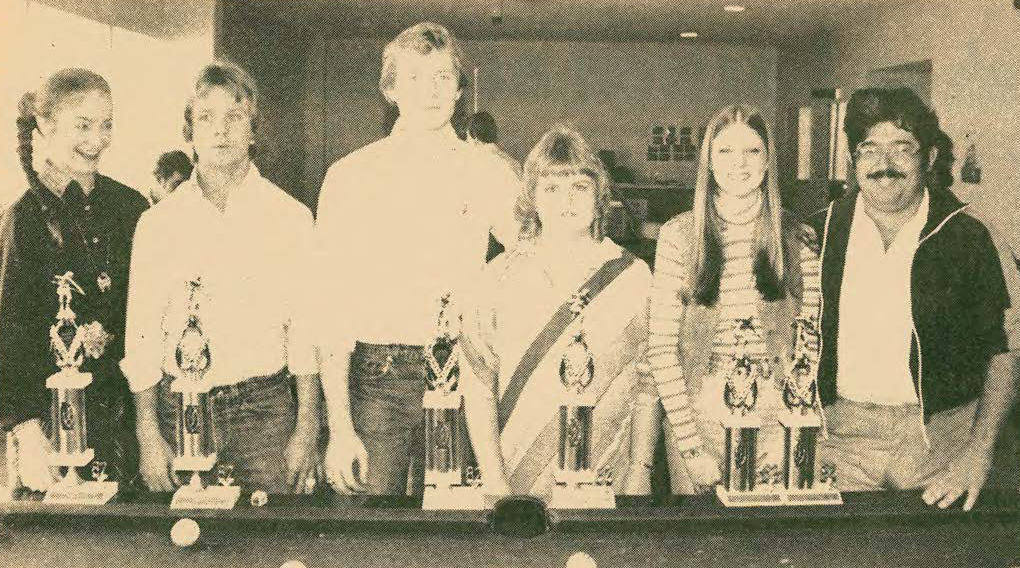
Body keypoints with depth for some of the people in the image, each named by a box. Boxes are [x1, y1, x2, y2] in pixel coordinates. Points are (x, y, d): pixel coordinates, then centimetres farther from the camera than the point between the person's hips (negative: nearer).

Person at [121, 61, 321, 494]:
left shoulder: (291, 217, 1)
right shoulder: (158, 223, 3)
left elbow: (305, 328, 0)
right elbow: (142, 336, 3)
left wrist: (307, 430, -4)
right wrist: (149, 437, -2)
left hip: (265, 409, -1)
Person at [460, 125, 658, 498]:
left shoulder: (633, 277, 0)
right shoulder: (502, 277, -2)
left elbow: (648, 387, 2)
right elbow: (477, 386, -4)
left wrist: (639, 479, -3)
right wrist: (495, 485, -10)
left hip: (606, 482, 1)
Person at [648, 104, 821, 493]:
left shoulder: (797, 239, -1)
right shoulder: (678, 236, -5)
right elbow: (661, 347, -7)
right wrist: (691, 446, -10)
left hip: (774, 419, 1)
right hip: (698, 415, -1)